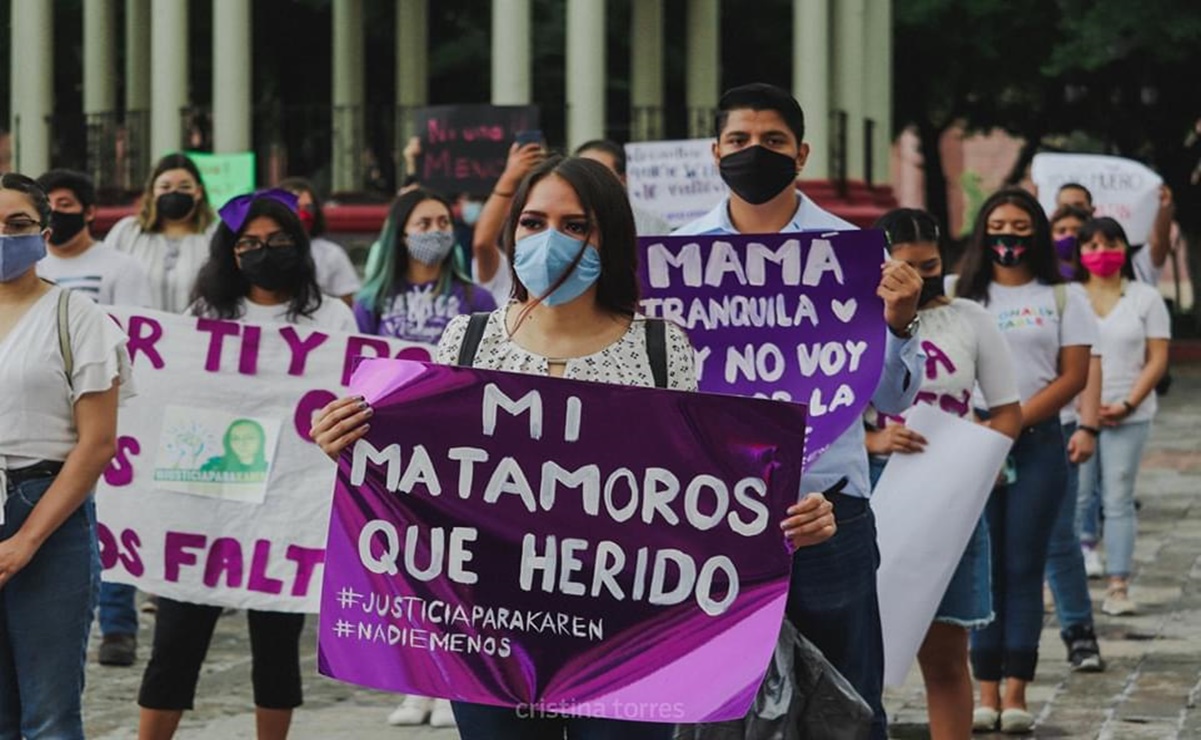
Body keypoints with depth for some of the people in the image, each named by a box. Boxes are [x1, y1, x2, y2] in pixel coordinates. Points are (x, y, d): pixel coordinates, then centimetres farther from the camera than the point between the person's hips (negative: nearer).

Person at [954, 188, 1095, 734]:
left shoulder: (1063, 298, 7)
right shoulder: (962, 295, 11)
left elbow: (1073, 377, 0)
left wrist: (1014, 422, -11)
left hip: (1037, 444, -1)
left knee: (1023, 567, -2)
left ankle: (1015, 695, -3)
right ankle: (986, 694, 0)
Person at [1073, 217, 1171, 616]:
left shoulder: (1145, 299, 6)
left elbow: (1157, 359, 2)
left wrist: (1127, 405, -9)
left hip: (1130, 416, 0)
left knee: (1119, 501, 0)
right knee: (1074, 499, -3)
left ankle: (1118, 586, 1)